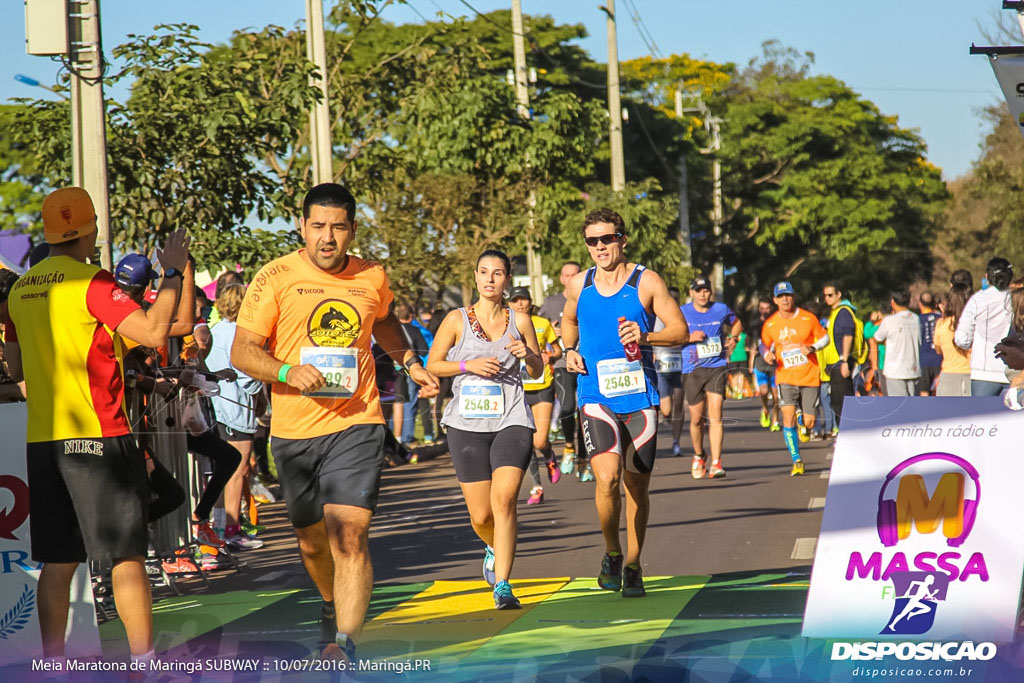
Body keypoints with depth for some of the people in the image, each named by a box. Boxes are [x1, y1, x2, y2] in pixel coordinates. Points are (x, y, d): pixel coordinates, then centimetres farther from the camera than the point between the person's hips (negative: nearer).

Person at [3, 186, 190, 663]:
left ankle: (53, 662, 9)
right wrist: (173, 274, -10)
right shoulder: (91, 283, -10)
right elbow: (153, 332, -21)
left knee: (57, 562, 9)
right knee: (128, 555, -1)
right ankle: (143, 661, -1)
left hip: (42, 440, 7)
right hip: (99, 436, -7)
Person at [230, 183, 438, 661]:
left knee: (349, 533, -17)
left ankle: (347, 644, -20)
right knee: (311, 540, 15)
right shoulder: (276, 278, -5)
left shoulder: (372, 279, 6)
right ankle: (332, 602, 46)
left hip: (356, 424, 0)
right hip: (293, 429, 0)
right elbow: (242, 352, -6)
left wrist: (409, 361, 17)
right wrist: (288, 373, -23)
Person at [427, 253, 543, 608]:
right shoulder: (457, 319, 4)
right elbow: (433, 364, 8)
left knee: (504, 499, -20)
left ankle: (502, 586, -18)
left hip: (511, 420, -1)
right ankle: (495, 547, 40)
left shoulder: (520, 320, 6)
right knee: (481, 515, 4)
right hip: (467, 423, 1)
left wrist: (528, 355, -7)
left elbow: (537, 372, 15)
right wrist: (468, 365, -8)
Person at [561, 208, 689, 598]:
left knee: (637, 487, 8)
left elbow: (681, 331, -3)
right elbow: (568, 322, 27)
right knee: (608, 478, -20)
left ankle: (632, 567, 26)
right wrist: (570, 351, 8)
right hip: (595, 397, 0)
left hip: (639, 396, 0)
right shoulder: (579, 285, 6)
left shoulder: (646, 282, -2)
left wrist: (645, 336, -21)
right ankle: (611, 552, 4)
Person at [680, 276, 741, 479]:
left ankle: (716, 463, -15)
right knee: (696, 418, 6)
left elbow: (737, 323, 25)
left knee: (715, 415, -13)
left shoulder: (721, 309, 5)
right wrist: (689, 338, -13)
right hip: (692, 370, 0)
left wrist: (733, 338, 7)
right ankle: (699, 456, 31)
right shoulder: (682, 313, 1)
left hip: (717, 367, 0)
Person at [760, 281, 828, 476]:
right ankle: (797, 461, -4)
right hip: (785, 377, 0)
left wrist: (812, 348, -11)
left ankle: (802, 422, 41)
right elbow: (764, 344, 16)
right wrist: (767, 354, -7)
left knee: (809, 422, 0)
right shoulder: (770, 324, 0)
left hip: (809, 377, 0)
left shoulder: (808, 319, -3)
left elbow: (824, 337, 9)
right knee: (788, 417, -15)